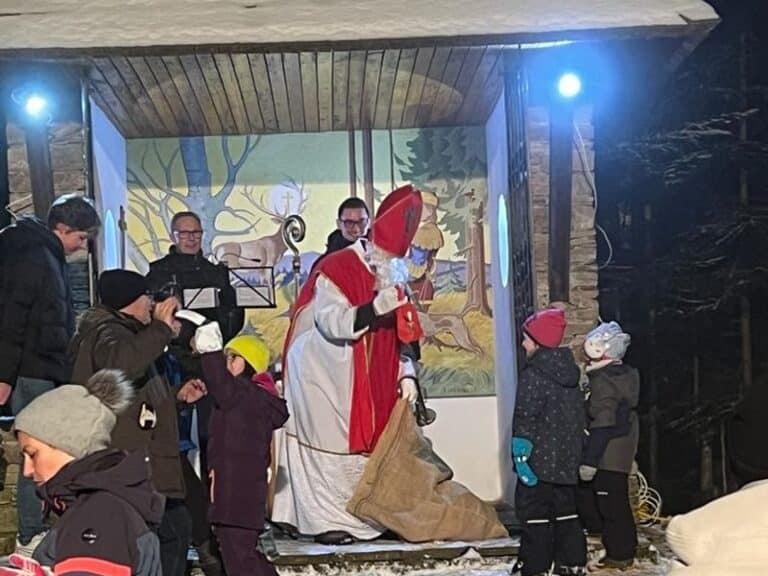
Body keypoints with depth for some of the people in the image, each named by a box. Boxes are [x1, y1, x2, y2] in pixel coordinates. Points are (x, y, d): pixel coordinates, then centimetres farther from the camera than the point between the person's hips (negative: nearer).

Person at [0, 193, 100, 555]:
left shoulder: (50, 257, 15)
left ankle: (39, 530, 19)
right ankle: (30, 538, 2)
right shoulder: (32, 258, -15)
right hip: (31, 374, -9)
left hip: (47, 372, 9)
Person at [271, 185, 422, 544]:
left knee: (365, 439, 8)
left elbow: (399, 332, 8)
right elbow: (333, 324, -27)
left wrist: (405, 375, -2)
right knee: (326, 445, -3)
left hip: (361, 377, 7)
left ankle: (363, 516, 16)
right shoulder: (335, 270, -17)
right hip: (321, 375, -7)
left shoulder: (394, 275, 5)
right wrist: (376, 307, -40)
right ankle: (324, 521, 3)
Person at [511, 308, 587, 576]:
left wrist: (520, 455, -16)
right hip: (567, 458, 8)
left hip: (539, 458, -8)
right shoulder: (570, 371, 10)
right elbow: (578, 416, 16)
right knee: (565, 509, 15)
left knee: (534, 512, 0)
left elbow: (525, 419, -18)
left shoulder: (533, 374, -15)